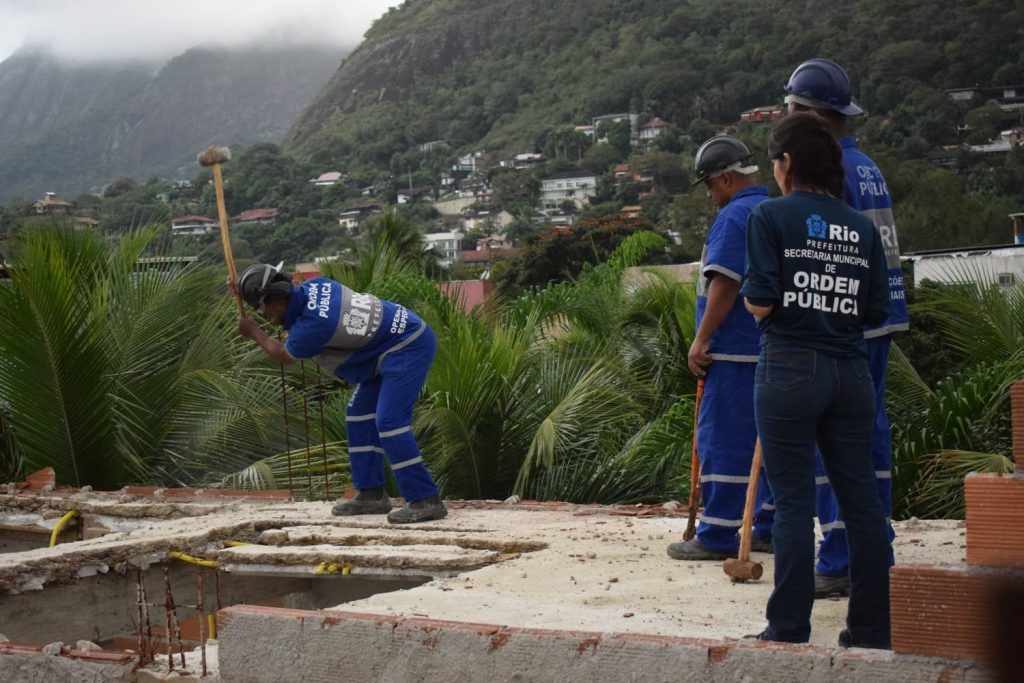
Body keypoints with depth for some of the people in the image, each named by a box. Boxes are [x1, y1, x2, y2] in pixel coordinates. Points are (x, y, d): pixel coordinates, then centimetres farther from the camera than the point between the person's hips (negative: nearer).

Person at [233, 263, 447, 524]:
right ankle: (371, 495, 16)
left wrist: (254, 333, 14)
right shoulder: (314, 285, -2)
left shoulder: (311, 326, -25)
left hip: (409, 348, -10)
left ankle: (426, 501, -17)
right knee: (359, 416, 12)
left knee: (389, 422, -18)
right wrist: (250, 288, 15)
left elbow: (283, 355, -3)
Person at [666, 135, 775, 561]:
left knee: (722, 440, -6)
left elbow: (724, 283, -20)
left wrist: (702, 338, -15)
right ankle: (770, 530, 17)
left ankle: (717, 537, -5)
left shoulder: (734, 216, -12)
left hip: (736, 351, -9)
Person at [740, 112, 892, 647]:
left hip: (790, 368, -4)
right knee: (861, 499, 9)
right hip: (851, 372, 4)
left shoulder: (771, 216, -5)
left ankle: (789, 629, 5)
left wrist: (753, 300, 11)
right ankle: (871, 628, 15)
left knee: (793, 502, 1)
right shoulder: (862, 227, 9)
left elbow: (760, 303, -11)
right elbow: (876, 313, 7)